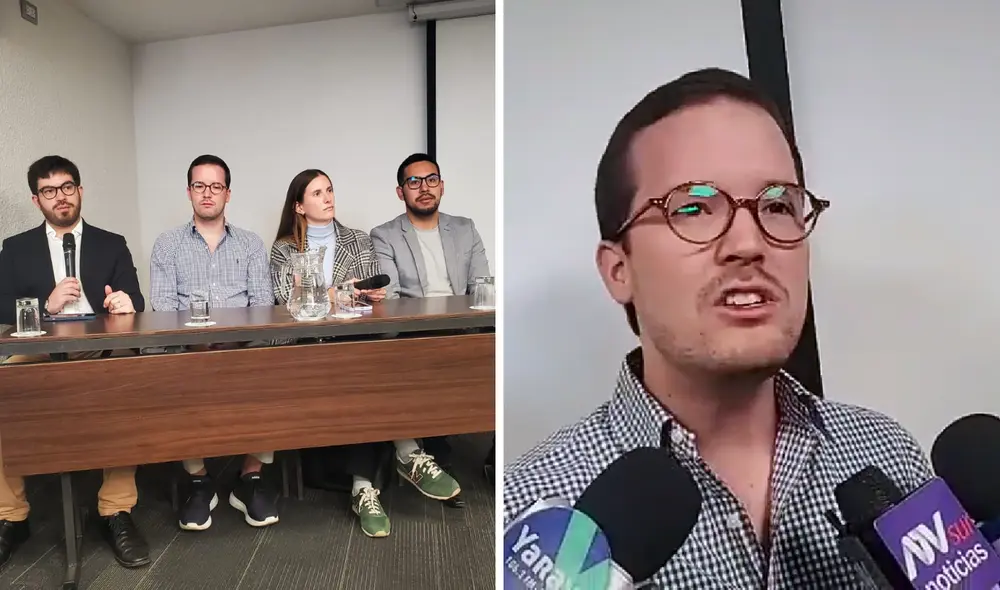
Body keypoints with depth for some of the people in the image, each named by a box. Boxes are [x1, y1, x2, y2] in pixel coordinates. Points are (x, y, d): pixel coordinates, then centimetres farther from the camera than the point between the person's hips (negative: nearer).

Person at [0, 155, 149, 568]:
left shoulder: (112, 245, 17)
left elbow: (134, 303, 6)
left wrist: (125, 304, -18)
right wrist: (46, 304, -10)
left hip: (100, 352, -1)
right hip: (38, 353, 1)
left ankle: (116, 512, -23)